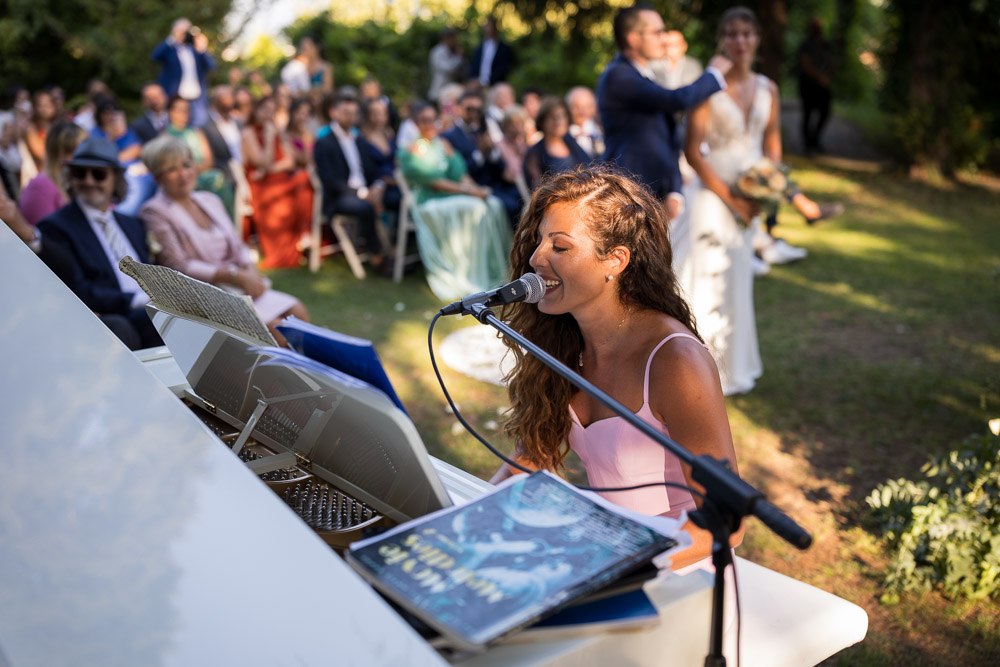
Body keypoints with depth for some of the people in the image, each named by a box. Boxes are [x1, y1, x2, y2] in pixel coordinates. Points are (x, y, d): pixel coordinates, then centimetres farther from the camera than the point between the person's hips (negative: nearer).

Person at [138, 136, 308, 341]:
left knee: (298, 313, -10)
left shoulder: (210, 201, 15)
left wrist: (250, 271, -6)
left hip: (240, 286, 7)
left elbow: (238, 247, 17)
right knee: (272, 326, -24)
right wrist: (235, 276, -18)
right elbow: (179, 267, -14)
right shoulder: (155, 212, -5)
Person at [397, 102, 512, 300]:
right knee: (475, 208, -29)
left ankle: (495, 267, -17)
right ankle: (474, 276, -25)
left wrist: (474, 187, -14)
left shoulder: (444, 144, 16)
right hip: (429, 203, -7)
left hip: (454, 194, 7)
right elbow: (432, 182, -15)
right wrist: (465, 190, -20)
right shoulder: (411, 151, -7)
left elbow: (459, 172, 7)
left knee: (494, 205, -19)